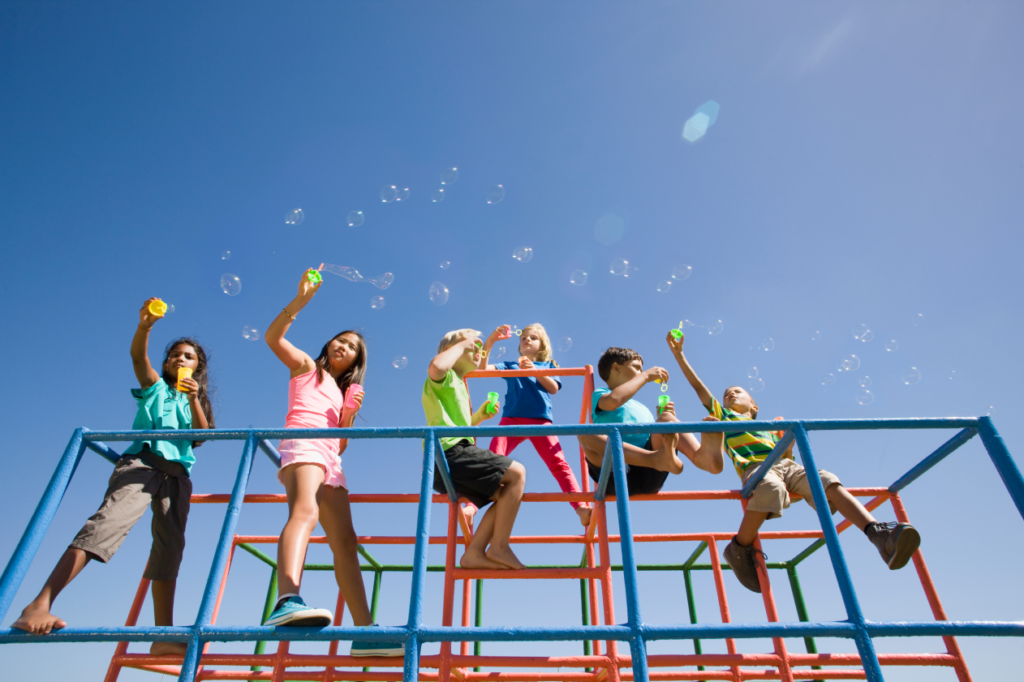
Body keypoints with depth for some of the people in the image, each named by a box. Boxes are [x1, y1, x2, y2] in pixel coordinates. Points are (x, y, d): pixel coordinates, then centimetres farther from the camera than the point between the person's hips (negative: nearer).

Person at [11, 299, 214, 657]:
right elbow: (137, 356, -2)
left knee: (170, 546, -6)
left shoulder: (195, 400, 25)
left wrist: (193, 399, -9)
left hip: (177, 473, 3)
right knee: (112, 518, -28)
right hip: (142, 461, -3)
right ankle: (39, 605, -36)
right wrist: (144, 326, -22)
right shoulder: (155, 387, 20)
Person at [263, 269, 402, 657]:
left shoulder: (344, 393, 32)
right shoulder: (306, 367, 18)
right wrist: (301, 300, -9)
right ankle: (288, 601, -56)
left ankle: (365, 632, -8)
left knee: (345, 542, -4)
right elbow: (273, 337, -1)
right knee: (305, 511, -35)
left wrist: (350, 416, 7)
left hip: (330, 461, 7)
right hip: (301, 445, -6)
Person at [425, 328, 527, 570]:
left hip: (446, 463, 10)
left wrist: (479, 417, 21)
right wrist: (462, 343, -11)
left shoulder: (458, 385, 30)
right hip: (450, 452, -10)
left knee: (504, 496, 11)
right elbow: (436, 366, -26)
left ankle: (473, 552, 1)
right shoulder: (445, 377, 1)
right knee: (516, 473, -11)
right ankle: (499, 546, -10)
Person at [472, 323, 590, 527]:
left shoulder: (548, 365, 22)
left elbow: (553, 388, 5)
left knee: (558, 464, -13)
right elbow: (482, 368, 10)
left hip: (540, 420, 0)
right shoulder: (510, 365, 23)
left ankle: (581, 507, -21)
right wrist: (490, 342, -3)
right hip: (511, 419, 1)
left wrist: (535, 371, -9)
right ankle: (471, 506, -22)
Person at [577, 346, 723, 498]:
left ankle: (702, 455, -35)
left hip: (648, 476, 5)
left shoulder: (643, 409, 34)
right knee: (585, 433, -31)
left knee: (667, 418, -5)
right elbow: (613, 401, -12)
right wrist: (645, 376, -3)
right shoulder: (600, 395, 13)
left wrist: (667, 420, 8)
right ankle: (657, 458, -48)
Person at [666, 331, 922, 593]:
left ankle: (878, 533, -40)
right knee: (772, 487, -38)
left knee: (826, 481, -25)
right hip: (755, 468, -4)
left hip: (787, 466, 4)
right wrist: (679, 353, 13)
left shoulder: (769, 428, 36)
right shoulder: (724, 416, 26)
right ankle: (740, 548, -24)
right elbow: (698, 385, 18)